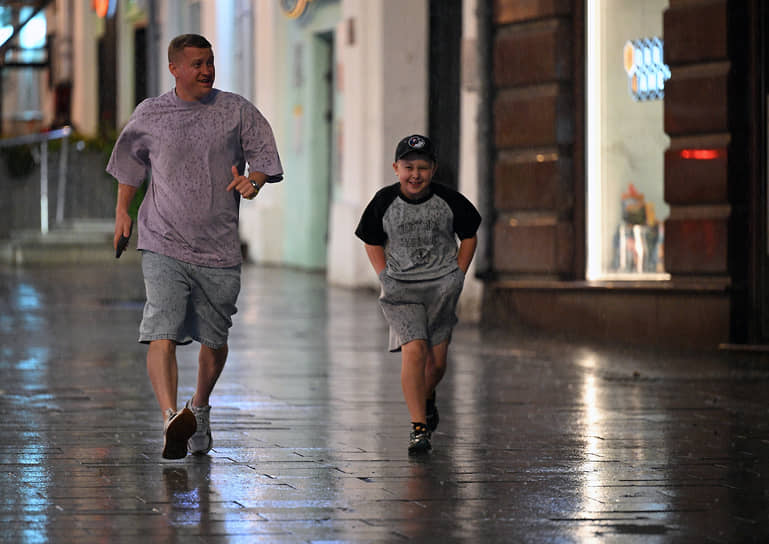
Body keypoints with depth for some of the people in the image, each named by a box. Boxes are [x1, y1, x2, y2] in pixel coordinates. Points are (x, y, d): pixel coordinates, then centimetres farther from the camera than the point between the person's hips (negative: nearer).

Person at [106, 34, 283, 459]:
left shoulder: (237, 112, 3)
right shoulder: (149, 116, 3)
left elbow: (264, 159, 5)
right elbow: (130, 166, 21)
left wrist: (253, 181, -15)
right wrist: (122, 210, 18)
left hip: (219, 248, 2)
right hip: (164, 244, -1)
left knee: (214, 340, 12)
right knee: (162, 333, -20)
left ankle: (200, 408, 38)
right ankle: (172, 419, -31)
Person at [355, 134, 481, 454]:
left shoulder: (449, 201, -4)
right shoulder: (384, 202, -4)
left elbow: (469, 236, 12)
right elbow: (372, 241, 12)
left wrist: (458, 274, 3)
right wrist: (384, 277, 1)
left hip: (442, 285, 1)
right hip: (401, 288, -1)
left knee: (437, 359, 5)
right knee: (413, 350, -18)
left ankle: (427, 399, 40)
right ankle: (419, 428, -16)